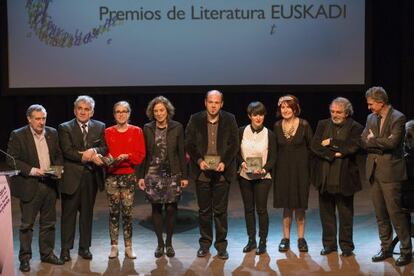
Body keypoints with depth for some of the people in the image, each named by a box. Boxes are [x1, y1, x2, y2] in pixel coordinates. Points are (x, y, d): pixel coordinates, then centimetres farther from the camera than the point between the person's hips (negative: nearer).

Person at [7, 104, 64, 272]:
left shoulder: (52, 133, 8)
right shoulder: (18, 135, -6)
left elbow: (58, 155, 16)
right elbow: (11, 160, -9)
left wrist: (57, 169, -3)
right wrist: (31, 170, -18)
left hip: (50, 184, 5)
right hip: (30, 186, -4)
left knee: (48, 223, 12)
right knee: (27, 224, 3)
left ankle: (47, 253, 24)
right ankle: (25, 258, 12)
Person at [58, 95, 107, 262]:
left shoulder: (100, 127, 10)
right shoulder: (65, 128, 1)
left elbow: (104, 148, 2)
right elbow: (67, 151, -11)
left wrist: (94, 151, -19)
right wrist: (87, 157, -18)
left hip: (91, 176, 3)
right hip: (72, 176, -3)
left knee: (87, 213, 10)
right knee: (68, 214, 3)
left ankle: (84, 247, 20)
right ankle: (66, 248, 11)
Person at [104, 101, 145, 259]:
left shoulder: (136, 132, 5)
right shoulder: (108, 132, 7)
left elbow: (140, 155, 0)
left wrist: (127, 156, -16)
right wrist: (109, 160, -14)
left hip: (129, 176, -1)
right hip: (111, 176, 1)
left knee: (127, 212, -2)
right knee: (113, 212, 2)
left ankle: (128, 247, 8)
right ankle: (114, 246, 10)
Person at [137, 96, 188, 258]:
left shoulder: (177, 128, 0)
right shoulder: (147, 129, 3)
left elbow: (181, 153, 1)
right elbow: (143, 154, 5)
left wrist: (184, 176, -1)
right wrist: (141, 176, 1)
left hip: (172, 174, -1)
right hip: (153, 174, 1)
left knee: (171, 208, 0)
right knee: (156, 208, 5)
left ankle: (169, 243, 15)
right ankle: (160, 243, 17)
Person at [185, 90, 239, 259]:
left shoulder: (229, 120, 1)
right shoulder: (195, 120, 2)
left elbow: (234, 144, 0)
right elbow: (189, 144, 2)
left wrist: (224, 163, -13)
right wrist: (199, 161, -12)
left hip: (222, 171, -1)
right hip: (202, 171, 1)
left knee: (220, 210, 4)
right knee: (204, 210, 9)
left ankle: (221, 245, 14)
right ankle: (205, 244, 21)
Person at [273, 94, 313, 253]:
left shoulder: (304, 125, -6)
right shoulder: (277, 126, 2)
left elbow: (311, 147, -1)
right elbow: (275, 149, 9)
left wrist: (306, 164, -5)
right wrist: (273, 165, 3)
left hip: (300, 169, -2)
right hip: (283, 169, 2)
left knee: (300, 205, 4)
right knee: (286, 205, 6)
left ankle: (301, 238, 14)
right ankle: (286, 238, 13)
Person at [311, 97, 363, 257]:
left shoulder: (355, 128, -1)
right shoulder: (323, 125, 9)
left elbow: (352, 147, -16)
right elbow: (315, 146, -2)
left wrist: (331, 142, -12)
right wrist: (333, 154, -13)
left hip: (344, 178, -3)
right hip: (324, 178, 3)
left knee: (345, 214, 5)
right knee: (326, 212, 10)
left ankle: (346, 246, 16)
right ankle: (329, 244, 20)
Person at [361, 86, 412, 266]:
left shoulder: (398, 118, -9)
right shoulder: (371, 118, 12)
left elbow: (392, 142, -20)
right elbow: (363, 142, 5)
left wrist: (372, 140, -8)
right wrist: (381, 143, -10)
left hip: (390, 172, -7)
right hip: (374, 171, 7)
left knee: (395, 212, -5)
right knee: (380, 214, 12)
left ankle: (406, 251, 6)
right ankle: (386, 248, 22)